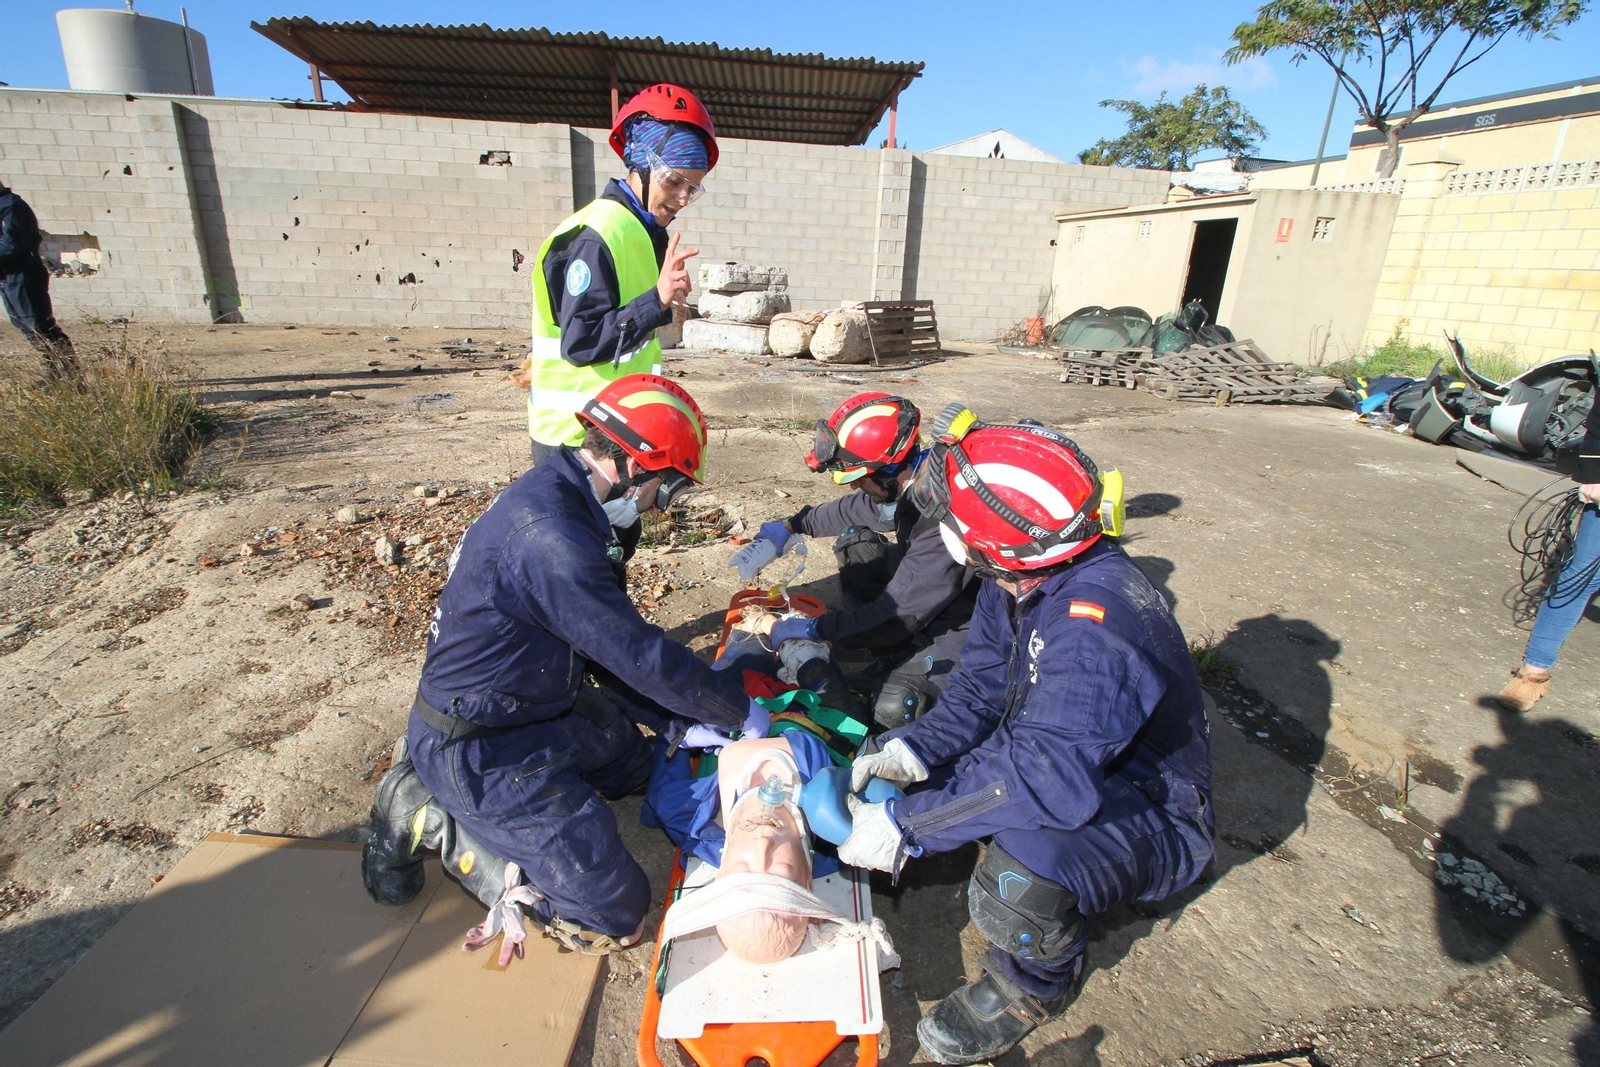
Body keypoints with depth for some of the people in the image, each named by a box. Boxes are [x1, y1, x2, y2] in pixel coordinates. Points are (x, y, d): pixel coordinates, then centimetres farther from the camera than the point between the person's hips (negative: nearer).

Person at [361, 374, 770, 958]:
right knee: (615, 914, -8)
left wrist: (676, 714, 6)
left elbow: (608, 642, 8)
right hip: (476, 748, -10)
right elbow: (639, 654, -26)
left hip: (535, 707, 10)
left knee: (633, 763, 29)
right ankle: (434, 817, 2)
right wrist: (740, 710, -11)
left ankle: (436, 781, 20)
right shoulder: (550, 536, -31)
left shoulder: (554, 493, 1)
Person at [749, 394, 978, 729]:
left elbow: (900, 611, -30)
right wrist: (791, 526, 12)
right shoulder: (912, 474, -11)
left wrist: (814, 629, -22)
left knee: (894, 710, -24)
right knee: (852, 541, 5)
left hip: (963, 622, -8)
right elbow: (856, 509, 11)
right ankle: (891, 641, 7)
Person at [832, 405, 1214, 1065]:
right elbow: (980, 691, -3)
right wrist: (911, 752, -21)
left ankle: (1036, 985, -1)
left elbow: (1047, 776, -42)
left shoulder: (1095, 624, -36)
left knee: (1020, 888, -37)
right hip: (1069, 762, 8)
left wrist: (907, 827, -35)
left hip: (1149, 814, -8)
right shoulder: (1021, 581, -7)